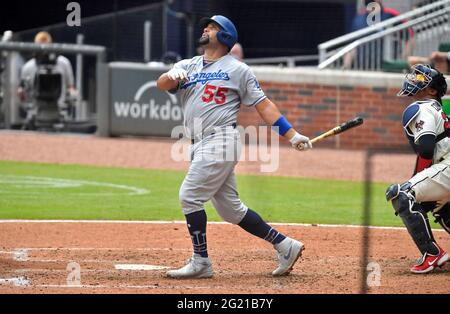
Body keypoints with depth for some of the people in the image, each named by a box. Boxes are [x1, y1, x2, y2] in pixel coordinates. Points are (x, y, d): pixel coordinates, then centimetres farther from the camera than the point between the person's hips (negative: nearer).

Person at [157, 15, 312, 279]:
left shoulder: (237, 69, 3)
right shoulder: (187, 67, 17)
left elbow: (263, 104, 2)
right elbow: (162, 84, 0)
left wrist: (292, 135, -5)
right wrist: (172, 76, -25)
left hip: (221, 140, -6)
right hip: (200, 146, 6)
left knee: (190, 196, -15)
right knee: (230, 208, 8)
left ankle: (201, 263, -8)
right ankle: (284, 245, 16)